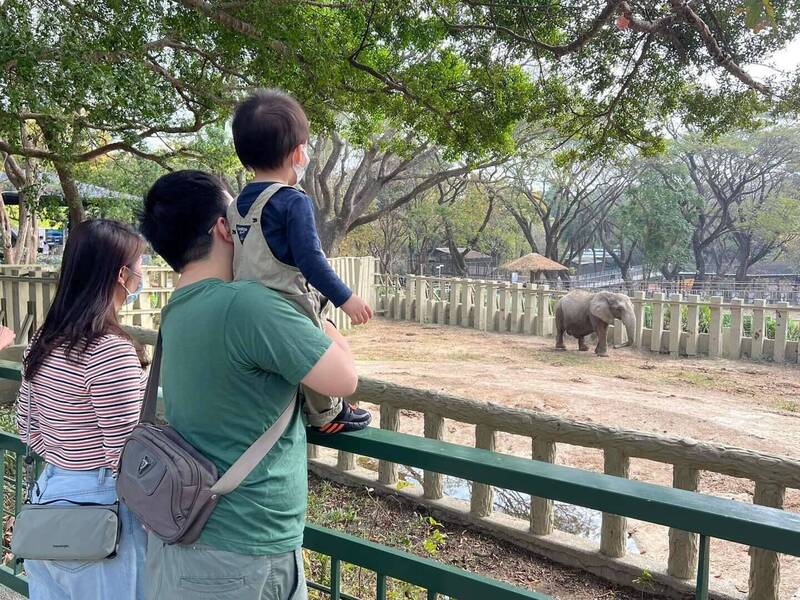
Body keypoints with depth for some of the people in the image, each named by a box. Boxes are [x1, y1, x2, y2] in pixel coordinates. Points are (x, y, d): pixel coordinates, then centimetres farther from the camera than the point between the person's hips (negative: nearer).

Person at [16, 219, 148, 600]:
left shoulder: (44, 342, 3)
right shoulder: (112, 351, -23)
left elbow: (27, 427, 12)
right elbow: (126, 457, -22)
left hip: (50, 493, 8)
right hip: (101, 511, -8)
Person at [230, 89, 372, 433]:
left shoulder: (237, 205, 8)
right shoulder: (294, 202, -16)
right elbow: (310, 260, -21)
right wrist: (345, 298, -15)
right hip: (289, 308, -7)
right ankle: (327, 415, 29)